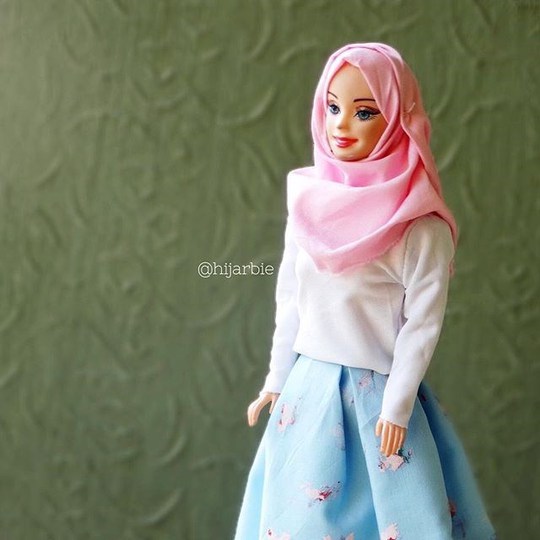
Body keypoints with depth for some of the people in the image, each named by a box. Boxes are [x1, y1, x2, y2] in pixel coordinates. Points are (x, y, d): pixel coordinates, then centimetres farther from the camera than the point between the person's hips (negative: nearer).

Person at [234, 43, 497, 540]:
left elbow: (424, 322, -12)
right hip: (309, 388, 5)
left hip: (377, 394, -5)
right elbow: (290, 300, 8)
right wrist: (277, 380, 12)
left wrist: (396, 407, -12)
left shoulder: (420, 225, -15)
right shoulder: (310, 203, 1)